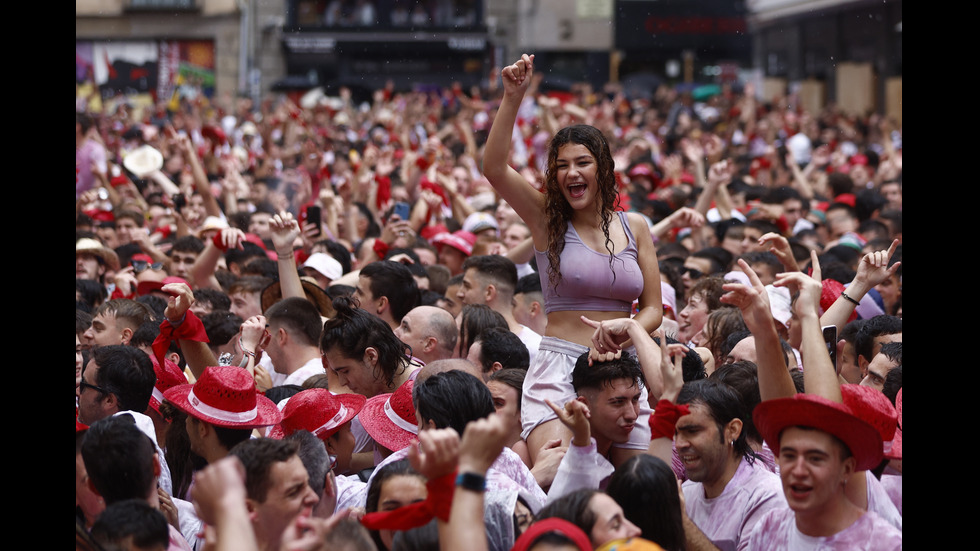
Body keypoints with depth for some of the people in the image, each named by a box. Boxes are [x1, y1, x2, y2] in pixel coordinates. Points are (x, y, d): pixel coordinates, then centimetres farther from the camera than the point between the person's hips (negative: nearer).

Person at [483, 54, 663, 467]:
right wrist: (513, 97, -19)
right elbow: (494, 168, -11)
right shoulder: (547, 219, 5)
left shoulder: (634, 227, 13)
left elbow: (653, 309, 12)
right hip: (559, 361, -3)